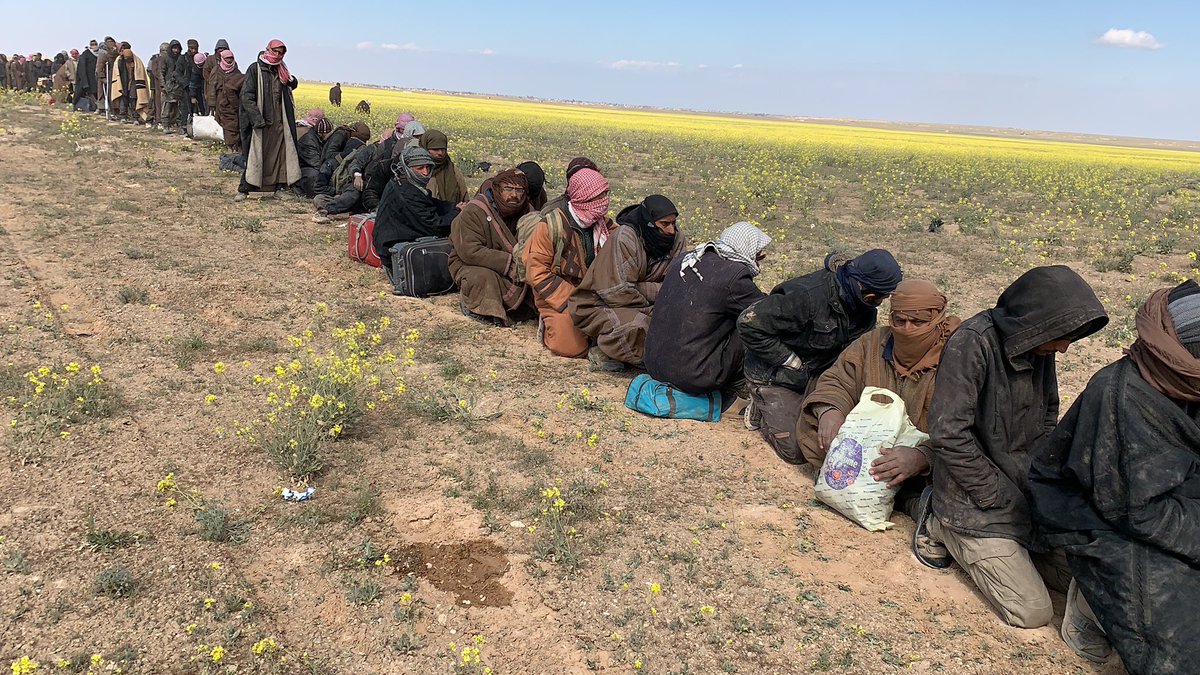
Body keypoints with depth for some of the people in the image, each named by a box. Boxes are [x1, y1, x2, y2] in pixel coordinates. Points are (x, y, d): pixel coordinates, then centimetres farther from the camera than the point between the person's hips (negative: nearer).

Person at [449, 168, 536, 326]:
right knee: (484, 277, -37)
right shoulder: (474, 211, -19)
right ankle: (472, 308, -7)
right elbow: (470, 251, -27)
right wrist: (509, 263, -31)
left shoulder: (527, 211, 0)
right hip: (470, 265, -5)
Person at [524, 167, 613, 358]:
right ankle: (549, 324, 7)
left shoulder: (603, 224, 5)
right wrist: (570, 298, -18)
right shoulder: (550, 225, -12)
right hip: (558, 298, -5)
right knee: (572, 346, -24)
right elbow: (536, 272, -13)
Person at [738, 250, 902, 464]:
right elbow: (749, 323, -29)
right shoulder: (807, 296, -33)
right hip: (775, 377, -6)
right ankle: (760, 411, 17)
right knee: (797, 452, -8)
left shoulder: (865, 309, -9)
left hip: (818, 372, 6)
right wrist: (790, 362, -24)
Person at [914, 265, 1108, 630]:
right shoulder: (972, 343, -24)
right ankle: (942, 528, 6)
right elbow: (947, 433, -26)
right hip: (978, 503, -8)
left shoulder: (1039, 345, 1)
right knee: (1032, 612, -7)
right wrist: (1000, 496, -18)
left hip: (1026, 491, 8)